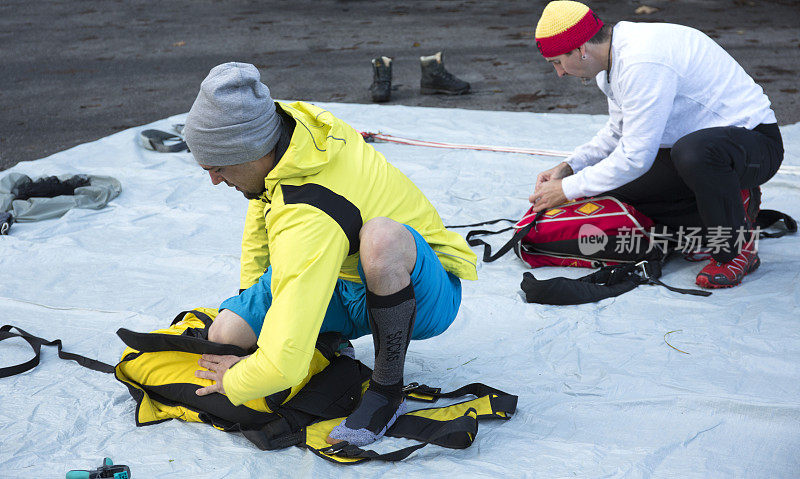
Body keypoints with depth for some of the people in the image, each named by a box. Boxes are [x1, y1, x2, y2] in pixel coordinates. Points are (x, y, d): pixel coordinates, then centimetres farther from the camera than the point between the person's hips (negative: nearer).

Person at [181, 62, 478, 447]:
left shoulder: (307, 220, -38)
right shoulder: (293, 118, -11)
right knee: (224, 335, -12)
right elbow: (260, 208, 14)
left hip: (419, 287, -8)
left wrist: (232, 383, -16)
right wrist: (250, 295, 18)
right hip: (344, 285, 8)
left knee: (381, 236, -43)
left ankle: (387, 390, -21)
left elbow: (284, 366, -39)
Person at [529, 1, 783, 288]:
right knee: (612, 194, -1)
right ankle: (729, 203, 5)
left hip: (756, 139, -9)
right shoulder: (617, 56, 4)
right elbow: (617, 133, 19)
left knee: (693, 151, -42)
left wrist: (567, 189, -17)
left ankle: (737, 249, -17)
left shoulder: (643, 63, -28)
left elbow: (636, 157, -27)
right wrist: (568, 167, 5)